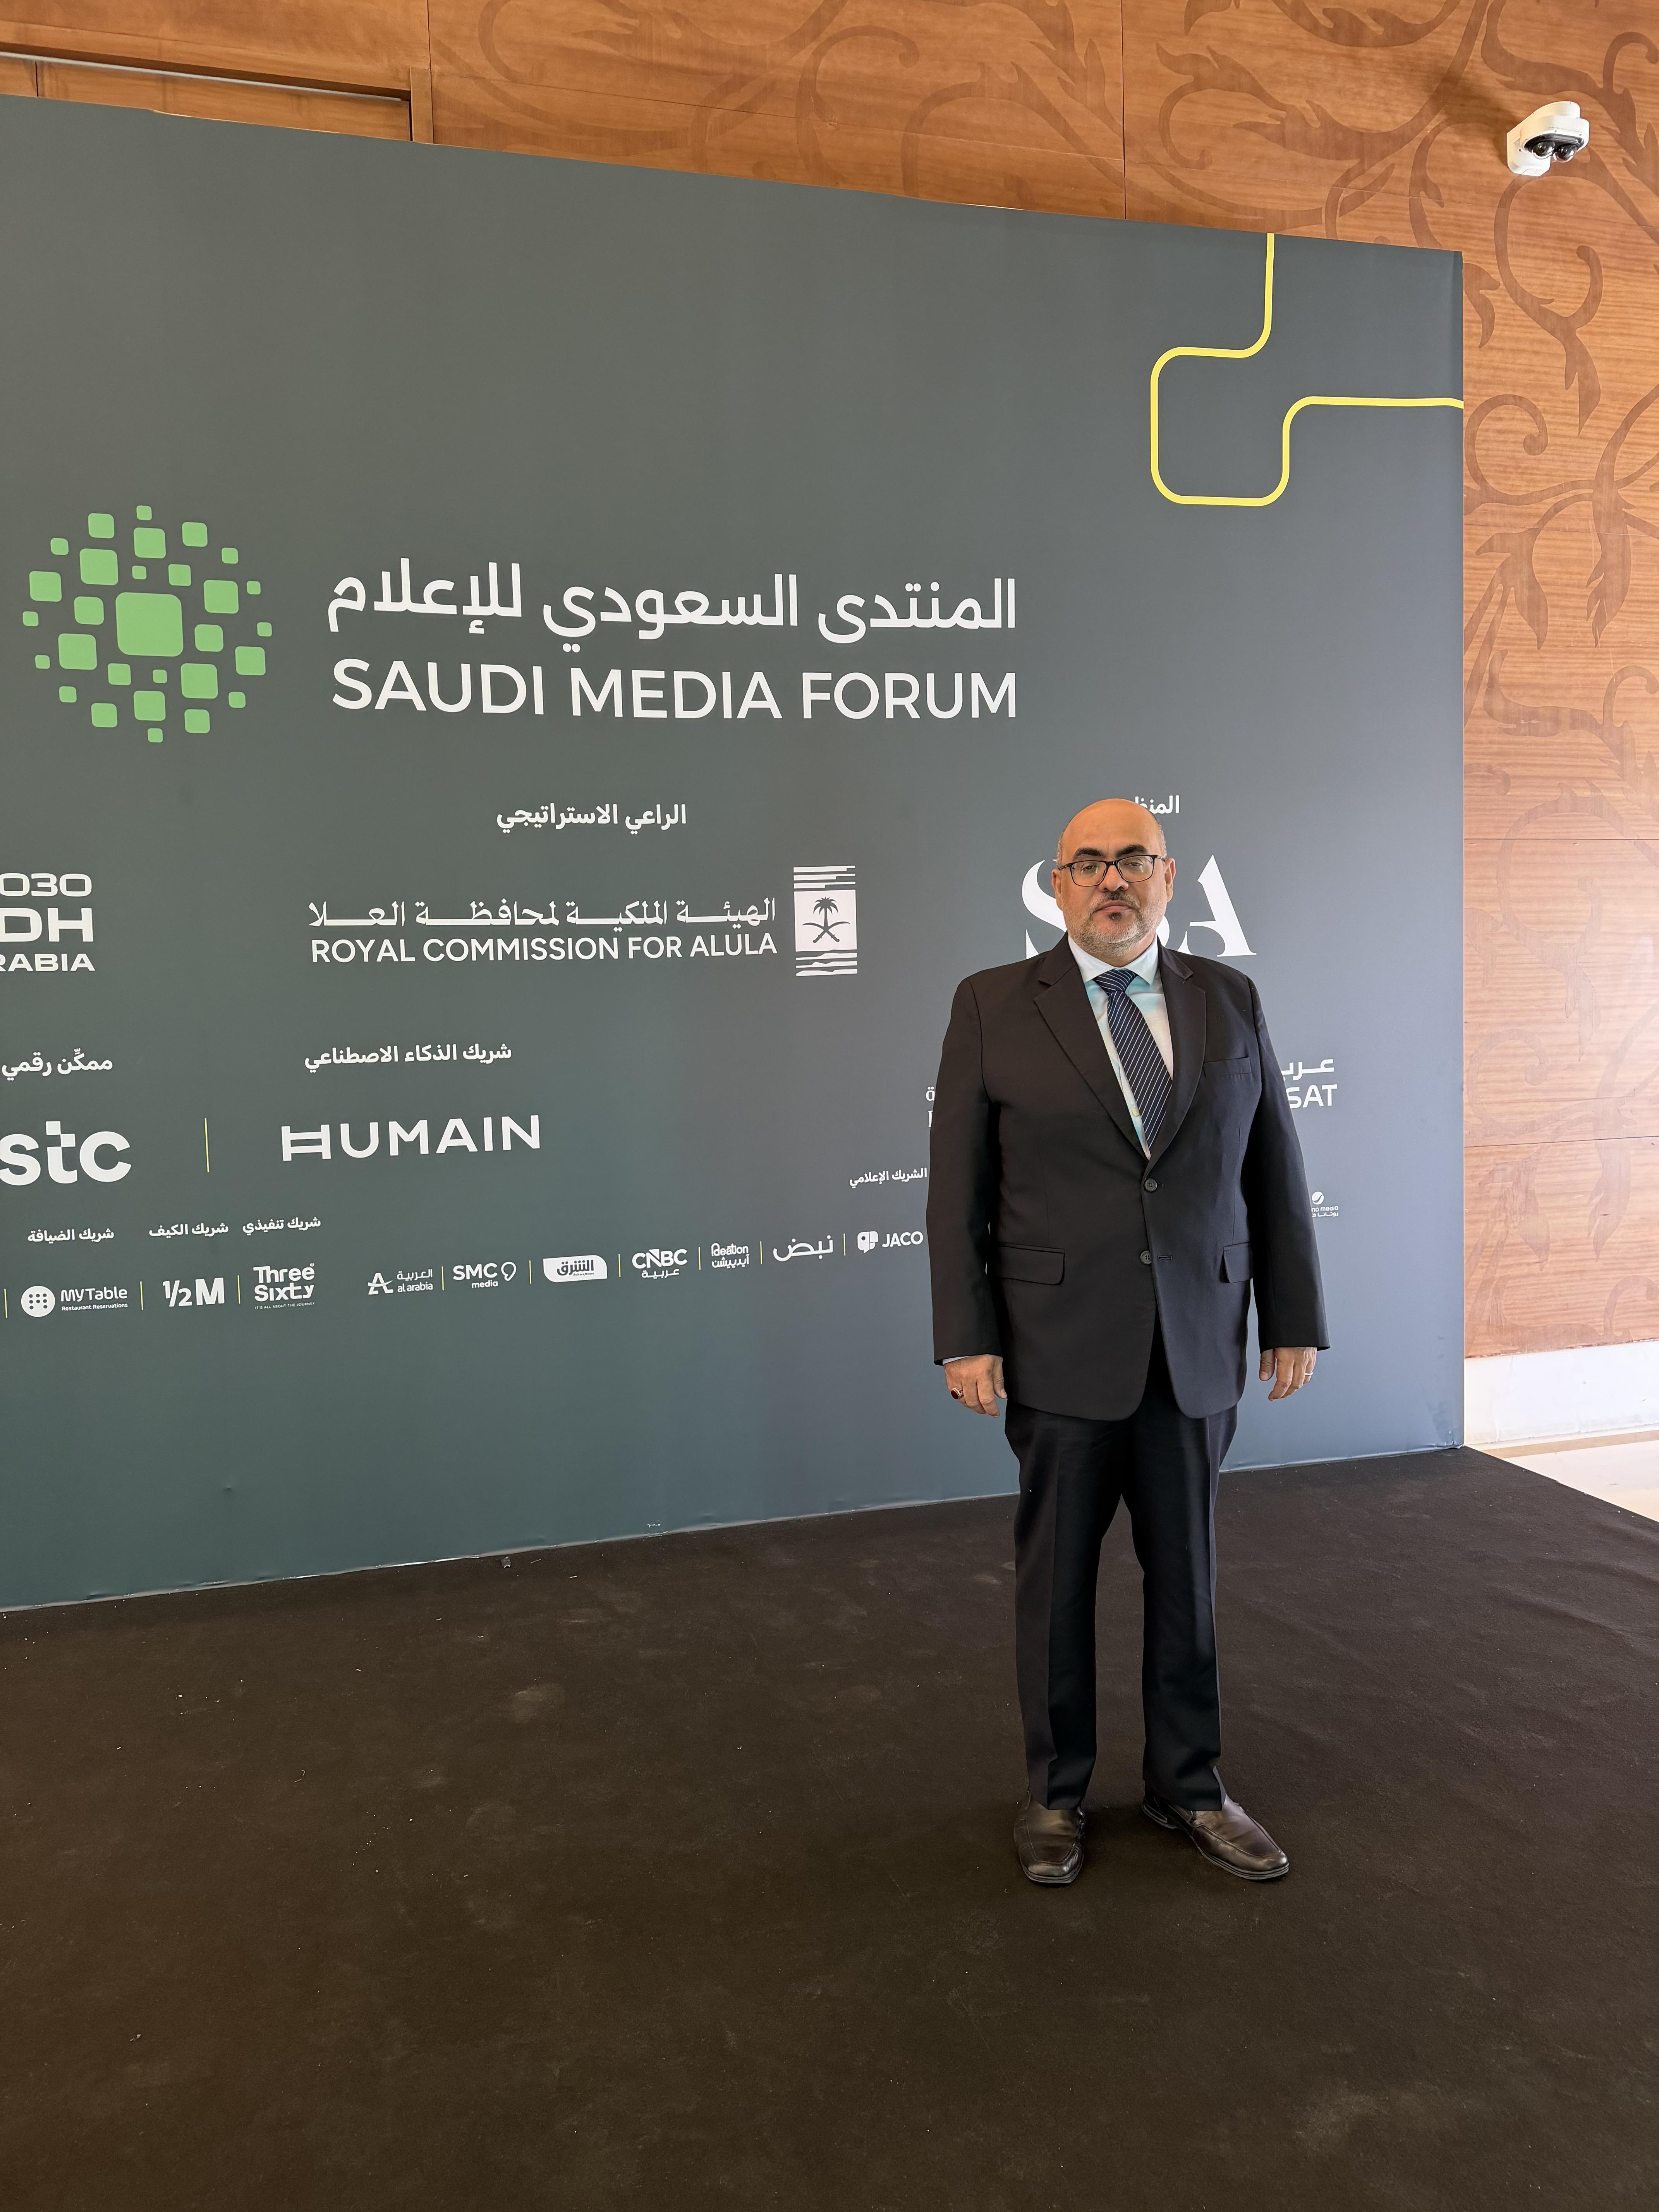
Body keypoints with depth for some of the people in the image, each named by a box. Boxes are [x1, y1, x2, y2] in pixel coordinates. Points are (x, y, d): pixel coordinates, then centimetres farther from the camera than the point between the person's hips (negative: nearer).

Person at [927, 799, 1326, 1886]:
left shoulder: (1232, 1001, 5)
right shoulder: (995, 1006, -3)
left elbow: (1274, 1169, 7)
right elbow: (958, 1185, -4)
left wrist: (1296, 1317, 4)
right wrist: (966, 1337, -8)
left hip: (1198, 1347, 3)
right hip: (1060, 1347, -2)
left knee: (1188, 1574, 13)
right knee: (1056, 1577, 10)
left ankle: (1188, 1786, 33)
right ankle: (1056, 1790, 30)